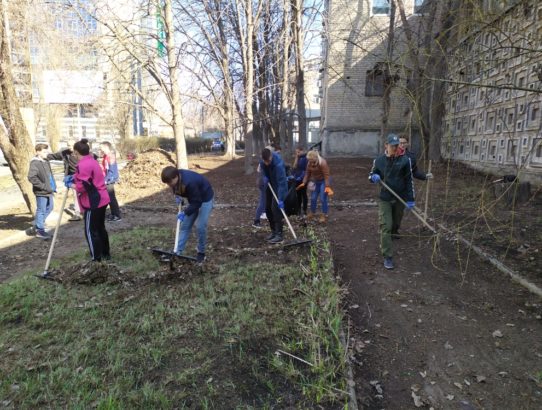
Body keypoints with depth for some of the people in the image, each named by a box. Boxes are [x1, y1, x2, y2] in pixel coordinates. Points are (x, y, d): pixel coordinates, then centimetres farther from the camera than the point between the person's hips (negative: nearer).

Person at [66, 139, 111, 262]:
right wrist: (74, 177, 9)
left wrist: (70, 185, -5)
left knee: (90, 231, 0)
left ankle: (96, 259, 6)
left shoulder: (83, 165, -18)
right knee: (100, 228, 19)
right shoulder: (92, 161, 13)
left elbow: (82, 187, -22)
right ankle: (106, 254, 28)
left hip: (93, 203, -10)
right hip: (101, 200, 10)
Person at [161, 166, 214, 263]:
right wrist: (177, 196, -10)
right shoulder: (176, 178, -16)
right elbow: (177, 189, 9)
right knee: (185, 226, 5)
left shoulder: (190, 182, -39)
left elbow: (197, 202, -31)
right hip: (194, 199, 8)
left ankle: (201, 253, 9)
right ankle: (178, 251, 10)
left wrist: (185, 212, -31)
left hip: (205, 199, -7)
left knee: (200, 227, -11)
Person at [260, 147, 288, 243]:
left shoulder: (278, 163, -33)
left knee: (275, 208, -18)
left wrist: (280, 199, -35)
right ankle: (273, 231, 20)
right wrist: (265, 177, -4)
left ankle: (279, 234, -12)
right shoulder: (263, 161, -11)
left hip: (279, 187, -7)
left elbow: (281, 182, -33)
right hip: (270, 185, 7)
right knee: (267, 208, 7)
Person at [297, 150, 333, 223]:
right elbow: (307, 173, 1)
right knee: (313, 198, 9)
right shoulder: (309, 163, -9)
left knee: (323, 199, -7)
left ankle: (324, 215, 6)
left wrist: (327, 187, -29)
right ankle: (312, 213, 27)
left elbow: (326, 175, -26)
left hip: (323, 181, -5)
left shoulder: (323, 163, -26)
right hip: (315, 181, 5)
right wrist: (304, 183, -8)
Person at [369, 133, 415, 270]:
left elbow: (409, 180, -1)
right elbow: (371, 175, 11)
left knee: (396, 224, 15)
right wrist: (374, 177, -14)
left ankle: (385, 242, 42)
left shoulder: (405, 160, -5)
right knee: (386, 226, -7)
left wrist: (410, 199, -3)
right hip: (385, 199, -1)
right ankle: (387, 257, -2)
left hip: (400, 198, 1)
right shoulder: (379, 160, -2)